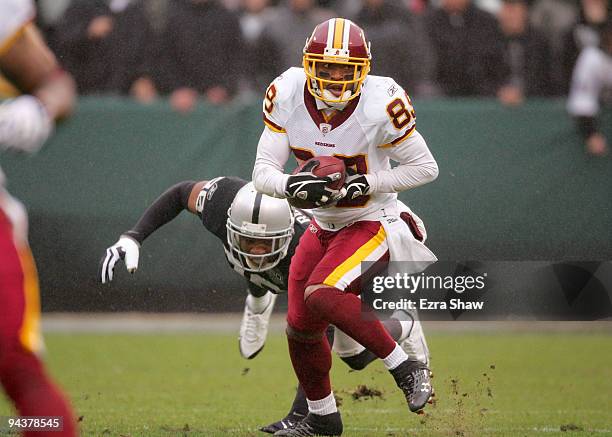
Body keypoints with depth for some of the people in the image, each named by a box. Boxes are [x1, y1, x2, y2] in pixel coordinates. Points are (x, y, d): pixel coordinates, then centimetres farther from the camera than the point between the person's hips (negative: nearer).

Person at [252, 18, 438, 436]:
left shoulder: (380, 104, -24)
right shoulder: (288, 96, -13)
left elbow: (426, 167, -13)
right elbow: (263, 171, -9)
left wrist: (369, 184, -25)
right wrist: (293, 185, -31)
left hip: (371, 225, -6)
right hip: (323, 226, 6)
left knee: (321, 295, -29)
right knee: (300, 328, 8)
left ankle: (407, 368, -16)